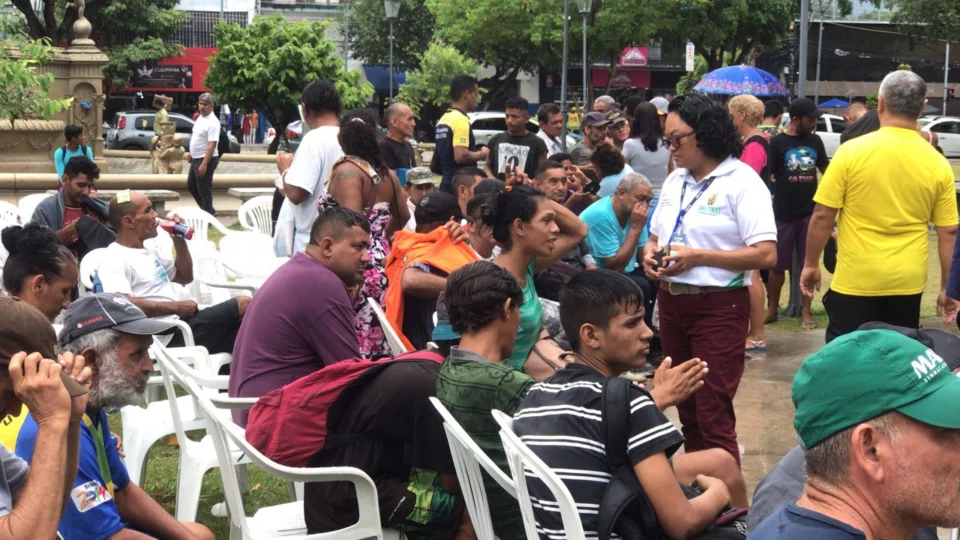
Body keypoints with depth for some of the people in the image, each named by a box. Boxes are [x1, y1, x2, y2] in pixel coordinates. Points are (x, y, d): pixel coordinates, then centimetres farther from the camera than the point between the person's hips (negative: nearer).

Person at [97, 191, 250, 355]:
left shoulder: (149, 251, 19)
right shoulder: (114, 260, -11)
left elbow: (185, 278, 29)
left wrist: (179, 241, 12)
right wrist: (176, 307, -22)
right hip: (168, 337, -9)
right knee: (242, 305, -12)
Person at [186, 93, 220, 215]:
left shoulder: (212, 122, -22)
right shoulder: (200, 117, 7)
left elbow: (212, 145, -28)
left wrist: (204, 164, -32)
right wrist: (192, 153, 25)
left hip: (206, 160, -10)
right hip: (196, 159, 10)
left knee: (204, 190, -2)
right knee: (191, 185, 19)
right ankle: (209, 211, 29)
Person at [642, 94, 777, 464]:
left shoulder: (741, 182, -11)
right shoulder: (675, 180, 12)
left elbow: (766, 254, -19)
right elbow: (655, 237, 23)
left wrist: (697, 256, -22)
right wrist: (650, 254, -2)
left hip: (718, 307, -7)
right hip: (671, 303, 8)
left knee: (713, 418, -8)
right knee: (687, 411, 15)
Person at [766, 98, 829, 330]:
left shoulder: (815, 141, 7)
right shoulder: (777, 142, -5)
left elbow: (825, 170, 18)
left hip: (810, 212, 3)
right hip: (783, 214, -3)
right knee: (778, 265, 6)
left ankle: (806, 311, 15)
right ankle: (773, 308, 20)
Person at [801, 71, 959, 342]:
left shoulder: (851, 151, -9)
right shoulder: (938, 164, -1)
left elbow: (822, 217, -7)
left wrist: (811, 264, 6)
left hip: (855, 281, -3)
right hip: (907, 283, 3)